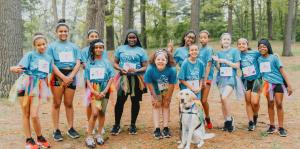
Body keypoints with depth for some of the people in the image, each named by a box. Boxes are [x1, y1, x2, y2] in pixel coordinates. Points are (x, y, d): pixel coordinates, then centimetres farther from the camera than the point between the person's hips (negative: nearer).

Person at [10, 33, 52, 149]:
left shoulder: (49, 59, 10)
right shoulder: (30, 55, -3)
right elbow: (20, 68, -14)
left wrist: (47, 91, 20)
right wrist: (14, 69, -37)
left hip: (39, 87, 2)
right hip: (26, 85, -2)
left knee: (34, 115, -9)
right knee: (26, 114, 4)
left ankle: (40, 138, 11)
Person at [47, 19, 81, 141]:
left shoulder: (73, 46, 10)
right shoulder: (52, 46, 3)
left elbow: (78, 63, 3)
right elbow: (51, 64, -6)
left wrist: (70, 77, -11)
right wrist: (63, 77, -14)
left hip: (71, 76, 2)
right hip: (57, 76, -2)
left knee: (69, 103, 8)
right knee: (56, 104, 2)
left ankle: (71, 128, 16)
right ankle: (56, 130, 8)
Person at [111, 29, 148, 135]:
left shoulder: (141, 51, 8)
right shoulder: (120, 49, 12)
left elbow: (145, 67, 4)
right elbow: (115, 63, 11)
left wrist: (136, 70, -14)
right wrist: (121, 69, -9)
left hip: (137, 79, 0)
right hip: (123, 78, 0)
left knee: (135, 101, 6)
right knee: (120, 100, -9)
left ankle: (133, 125, 19)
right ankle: (116, 124, 3)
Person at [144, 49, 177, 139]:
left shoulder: (172, 70, -36)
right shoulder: (150, 69, -34)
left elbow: (171, 85, -22)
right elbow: (149, 84, -19)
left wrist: (167, 99, -11)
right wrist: (155, 97, -11)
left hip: (167, 89, 0)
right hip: (155, 89, 0)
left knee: (166, 105, 3)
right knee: (156, 105, 0)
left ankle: (165, 128, 11)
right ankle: (157, 129, 3)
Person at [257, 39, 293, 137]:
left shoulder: (274, 57, -6)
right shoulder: (259, 59, 5)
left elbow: (282, 71, -7)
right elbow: (259, 72, 14)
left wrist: (289, 85, -11)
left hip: (278, 83, -3)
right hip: (268, 84, 3)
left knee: (279, 104, -3)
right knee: (270, 104, 8)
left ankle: (281, 128, 4)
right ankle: (272, 126, 19)